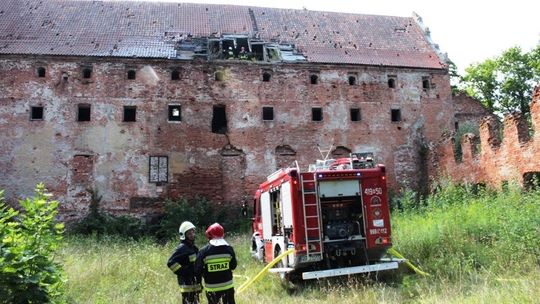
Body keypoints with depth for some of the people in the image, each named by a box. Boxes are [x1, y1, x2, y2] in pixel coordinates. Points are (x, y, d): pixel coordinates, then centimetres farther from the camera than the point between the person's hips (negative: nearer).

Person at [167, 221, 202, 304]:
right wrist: (183, 272, -22)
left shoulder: (194, 247, 13)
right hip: (187, 283, -9)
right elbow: (170, 263, -24)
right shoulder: (182, 248, -15)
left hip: (195, 282, 9)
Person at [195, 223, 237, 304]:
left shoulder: (204, 251, -13)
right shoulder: (229, 249, -6)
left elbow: (198, 270, -9)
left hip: (212, 287, -1)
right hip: (227, 285, 2)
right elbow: (233, 266, 4)